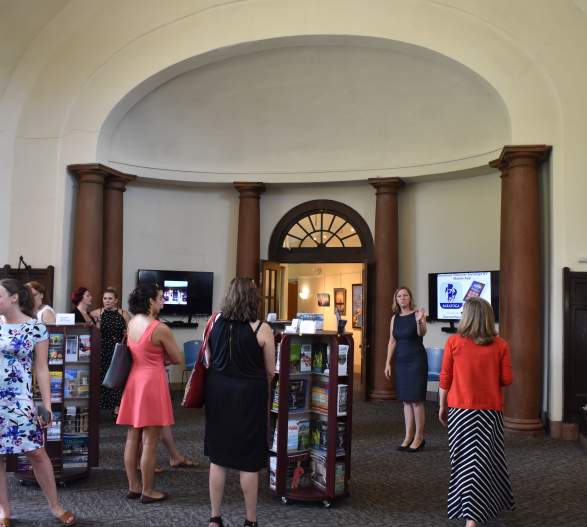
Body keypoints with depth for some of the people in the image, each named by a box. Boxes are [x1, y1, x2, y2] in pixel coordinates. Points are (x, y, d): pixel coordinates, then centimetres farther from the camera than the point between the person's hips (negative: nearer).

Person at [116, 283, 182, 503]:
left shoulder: (132, 323, 4)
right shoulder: (160, 329, -17)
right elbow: (177, 359, -7)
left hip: (133, 381, 8)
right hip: (152, 382, -8)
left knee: (132, 437, 14)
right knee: (150, 442, 2)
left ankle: (133, 486, 24)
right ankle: (147, 491, 11)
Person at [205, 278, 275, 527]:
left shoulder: (215, 323, 0)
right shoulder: (261, 329, -12)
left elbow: (209, 361, 9)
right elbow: (270, 371, -5)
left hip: (218, 391, 4)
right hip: (249, 394, -4)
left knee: (218, 457, 13)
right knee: (249, 461, 7)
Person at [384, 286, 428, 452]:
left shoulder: (417, 314, -8)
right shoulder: (395, 318, 9)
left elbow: (422, 333, -24)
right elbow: (392, 341, 11)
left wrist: (419, 321, -45)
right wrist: (388, 363, 7)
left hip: (416, 360, -6)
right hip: (401, 361, 6)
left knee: (416, 399, -3)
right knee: (406, 400, 10)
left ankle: (419, 437, 8)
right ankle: (408, 436, 18)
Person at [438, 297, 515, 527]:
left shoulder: (454, 342, -6)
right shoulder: (500, 345, -4)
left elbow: (445, 378, -2)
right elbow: (507, 379, -1)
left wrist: (443, 406, 10)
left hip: (460, 409, 0)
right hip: (490, 409, 1)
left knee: (465, 459, 9)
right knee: (486, 458, 10)